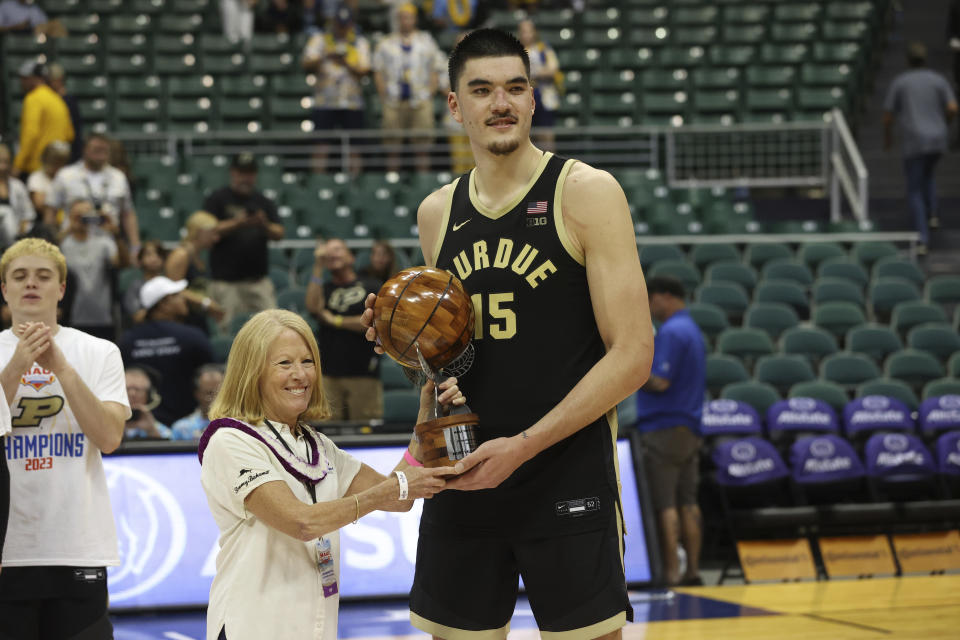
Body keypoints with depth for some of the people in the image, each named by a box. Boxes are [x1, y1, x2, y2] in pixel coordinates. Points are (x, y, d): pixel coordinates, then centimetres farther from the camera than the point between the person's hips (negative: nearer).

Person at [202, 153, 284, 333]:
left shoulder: (263, 202, 14)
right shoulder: (217, 199, 3)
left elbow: (279, 234, 7)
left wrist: (265, 225, -15)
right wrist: (236, 223, -18)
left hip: (259, 279, 4)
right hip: (225, 280, -4)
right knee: (227, 330, -7)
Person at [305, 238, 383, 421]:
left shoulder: (371, 287, 10)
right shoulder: (323, 288, 16)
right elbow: (313, 306, -5)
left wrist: (336, 321, 3)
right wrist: (318, 268, -2)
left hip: (364, 373, -2)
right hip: (328, 374, 2)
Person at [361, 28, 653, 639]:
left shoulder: (585, 192, -6)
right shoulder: (437, 213, 11)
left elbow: (632, 355, -12)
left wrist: (523, 446, -17)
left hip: (568, 480, -5)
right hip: (464, 482, 5)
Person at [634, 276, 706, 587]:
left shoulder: (671, 332, -14)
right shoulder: (692, 330, 18)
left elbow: (659, 382, -20)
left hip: (664, 430, -10)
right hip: (690, 428, 10)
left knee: (664, 504, -8)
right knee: (687, 503, 9)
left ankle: (671, 573, -10)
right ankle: (692, 570, 9)